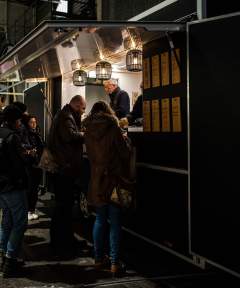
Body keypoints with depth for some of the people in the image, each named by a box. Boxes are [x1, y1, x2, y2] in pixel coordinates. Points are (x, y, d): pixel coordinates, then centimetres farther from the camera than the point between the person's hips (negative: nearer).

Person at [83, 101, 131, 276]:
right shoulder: (113, 128, -10)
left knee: (100, 219, 16)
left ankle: (98, 258, 22)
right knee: (115, 222, 1)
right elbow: (126, 153, -6)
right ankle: (114, 262, 3)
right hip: (113, 180, -4)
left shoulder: (88, 130, 2)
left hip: (96, 180, 4)